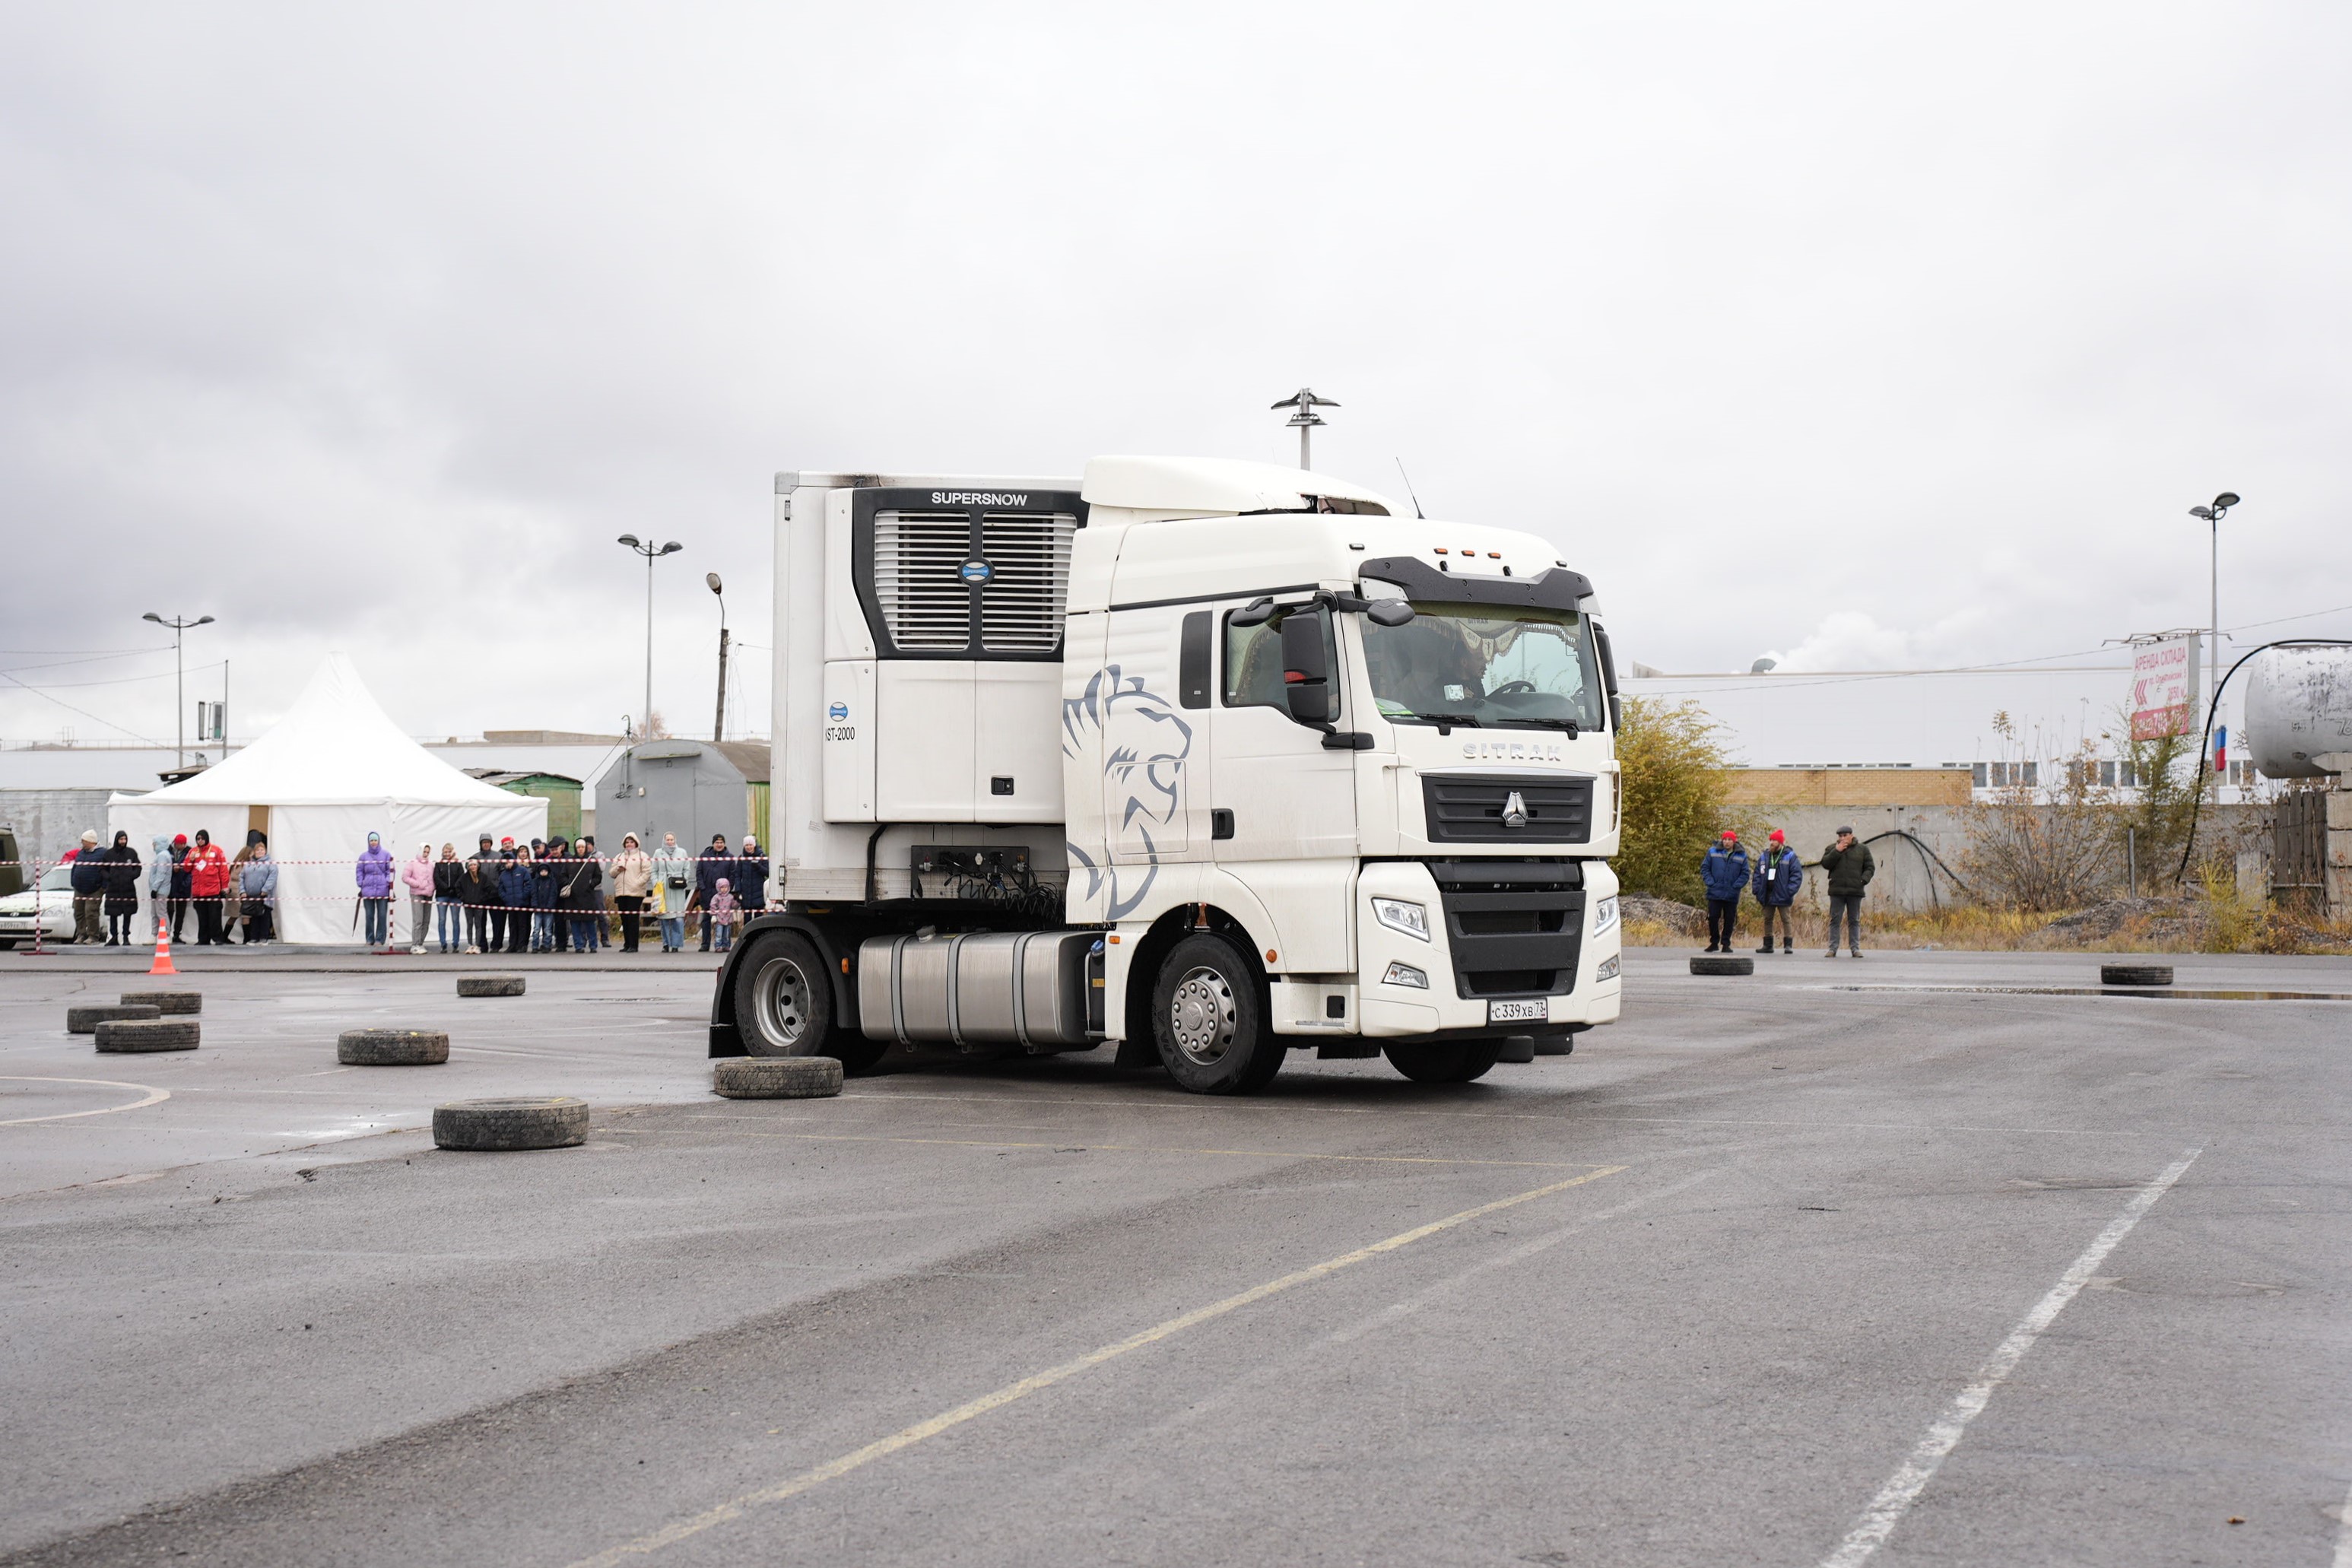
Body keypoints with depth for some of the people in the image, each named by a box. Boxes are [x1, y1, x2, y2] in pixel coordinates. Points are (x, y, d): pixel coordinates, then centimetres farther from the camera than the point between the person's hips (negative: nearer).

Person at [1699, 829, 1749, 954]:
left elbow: (1745, 874, 4)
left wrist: (1736, 886, -8)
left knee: (1729, 920, 3)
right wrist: (1710, 882, -7)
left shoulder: (1741, 855, 4)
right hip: (1715, 894, 0)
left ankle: (1726, 944, 13)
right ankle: (1714, 943, 13)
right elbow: (1704, 868, 5)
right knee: (1713, 918, 0)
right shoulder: (1713, 852, 3)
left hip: (1732, 895, 0)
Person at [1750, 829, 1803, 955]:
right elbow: (1757, 875, 12)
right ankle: (1767, 945, 16)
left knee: (1785, 920, -1)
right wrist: (1757, 891, 1)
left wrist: (1790, 891, -17)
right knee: (1767, 920, 9)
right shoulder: (1764, 857, 10)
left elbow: (1797, 875, -8)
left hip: (1782, 896, -5)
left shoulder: (1790, 857, -4)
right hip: (1767, 896, 5)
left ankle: (1788, 945, 1)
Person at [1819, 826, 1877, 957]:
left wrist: (1864, 880, -9)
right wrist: (1837, 851, -11)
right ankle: (1833, 949, 1)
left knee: (1854, 921, 4)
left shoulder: (1862, 849, 9)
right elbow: (1825, 864, -4)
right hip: (1837, 891, 0)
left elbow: (1870, 867, 7)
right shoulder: (1832, 849, 9)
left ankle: (1855, 948, 7)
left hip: (1855, 892, 0)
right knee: (1835, 920, -1)